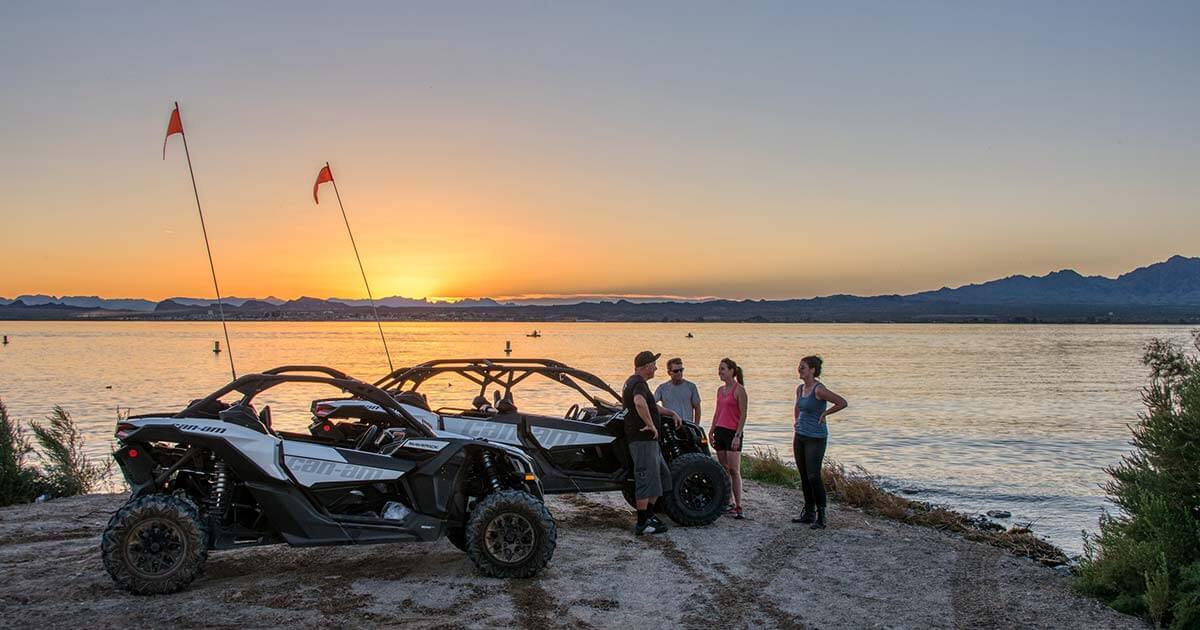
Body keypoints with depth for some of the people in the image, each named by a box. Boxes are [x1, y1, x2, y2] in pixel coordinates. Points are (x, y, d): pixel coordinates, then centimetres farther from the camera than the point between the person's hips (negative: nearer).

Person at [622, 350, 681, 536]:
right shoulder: (639, 383, -16)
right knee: (646, 480, -7)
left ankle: (649, 515, 22)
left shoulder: (633, 382, 19)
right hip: (643, 439, -11)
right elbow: (640, 403, -39)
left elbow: (651, 406, 33)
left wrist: (671, 413, 31)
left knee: (662, 475, 17)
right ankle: (642, 524, -2)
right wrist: (651, 424, -30)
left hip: (649, 440, 11)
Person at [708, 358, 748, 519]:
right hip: (720, 431, 7)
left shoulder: (739, 390, -9)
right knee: (724, 470, 8)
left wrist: (738, 435, -17)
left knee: (734, 470, -9)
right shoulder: (720, 390, 13)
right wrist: (711, 431, 17)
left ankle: (739, 507, -6)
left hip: (733, 433, -7)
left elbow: (743, 415, -12)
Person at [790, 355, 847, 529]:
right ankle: (809, 513, 20)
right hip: (800, 437, 8)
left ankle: (821, 516, -1)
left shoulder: (819, 389, -16)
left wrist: (824, 414, -13)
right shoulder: (800, 389, 9)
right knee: (804, 476, 11)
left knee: (813, 477, -9)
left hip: (816, 438, -8)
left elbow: (842, 403, -22)